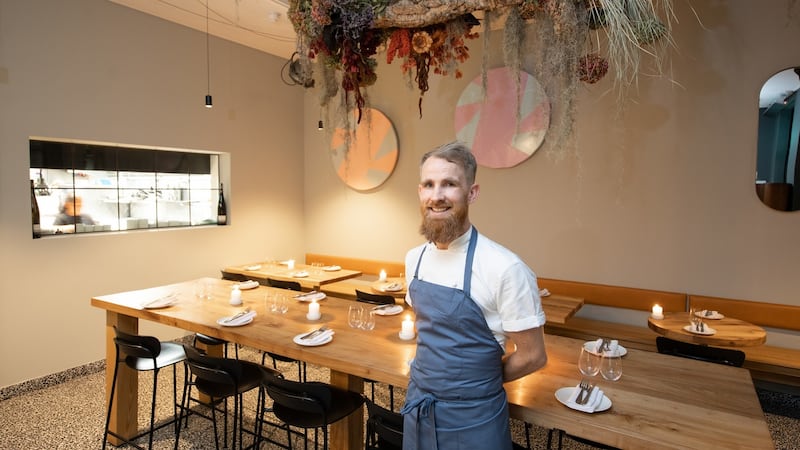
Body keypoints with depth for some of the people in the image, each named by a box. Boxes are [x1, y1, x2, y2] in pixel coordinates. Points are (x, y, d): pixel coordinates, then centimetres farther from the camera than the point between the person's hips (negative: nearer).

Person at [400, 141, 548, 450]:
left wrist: (477, 383, -2)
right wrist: (430, 378, 5)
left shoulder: (505, 268, -23)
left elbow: (533, 356, -13)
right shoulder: (414, 259, -3)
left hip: (473, 415, -5)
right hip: (418, 405, 5)